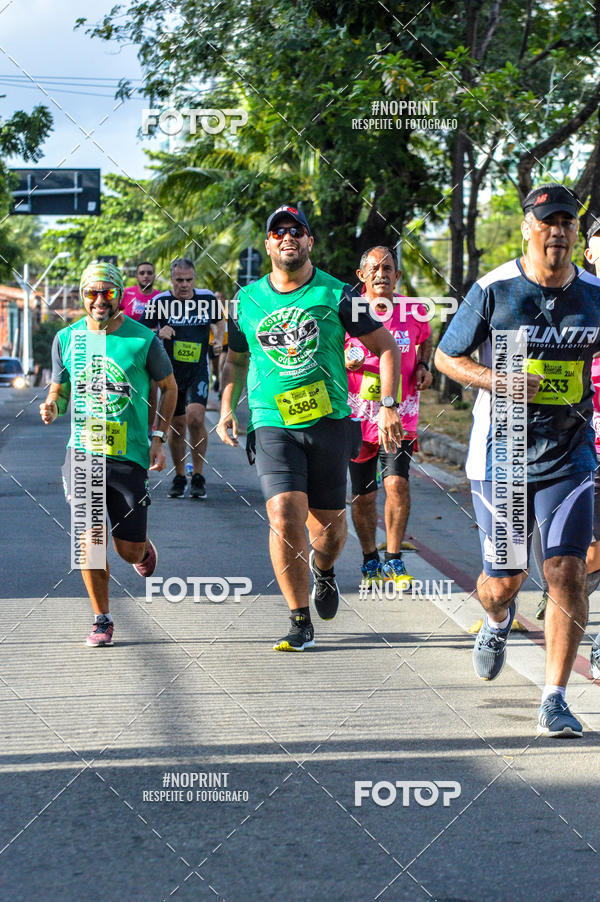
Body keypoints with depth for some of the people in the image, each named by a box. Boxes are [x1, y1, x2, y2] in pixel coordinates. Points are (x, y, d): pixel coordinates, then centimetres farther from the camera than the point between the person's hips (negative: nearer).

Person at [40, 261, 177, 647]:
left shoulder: (144, 340, -5)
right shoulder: (67, 339, 2)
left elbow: (169, 387, 9)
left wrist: (159, 439, 2)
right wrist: (52, 406, -10)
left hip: (130, 455, -1)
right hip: (83, 449, 1)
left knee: (128, 550, 3)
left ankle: (142, 544, 42)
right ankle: (101, 620, 4)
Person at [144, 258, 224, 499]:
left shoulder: (207, 298, 1)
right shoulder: (159, 302, -4)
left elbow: (218, 321, 19)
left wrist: (219, 338, 0)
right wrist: (158, 333, -17)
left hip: (198, 371, -1)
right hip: (171, 372, 1)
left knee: (195, 417, -20)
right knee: (177, 425, 5)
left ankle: (198, 475, -8)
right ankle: (179, 477, 23)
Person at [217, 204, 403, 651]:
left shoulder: (336, 295, -1)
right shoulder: (248, 300, 6)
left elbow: (386, 346, 5)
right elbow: (236, 359, 22)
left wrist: (389, 405, -4)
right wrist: (227, 409, 10)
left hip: (329, 422, 0)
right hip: (273, 424, 0)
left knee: (328, 525, 6)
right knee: (285, 516, -17)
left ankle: (324, 570, 45)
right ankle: (301, 623, -6)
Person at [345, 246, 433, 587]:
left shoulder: (413, 314, -1)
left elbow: (426, 338, 23)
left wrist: (423, 366, 4)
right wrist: (344, 362, -15)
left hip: (400, 416, 0)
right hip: (358, 416, 0)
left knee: (397, 482, -17)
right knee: (363, 495, 7)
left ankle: (395, 561, -4)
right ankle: (371, 560, 27)